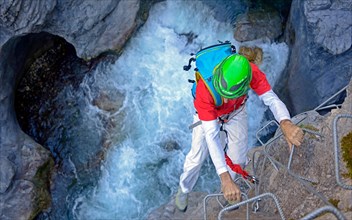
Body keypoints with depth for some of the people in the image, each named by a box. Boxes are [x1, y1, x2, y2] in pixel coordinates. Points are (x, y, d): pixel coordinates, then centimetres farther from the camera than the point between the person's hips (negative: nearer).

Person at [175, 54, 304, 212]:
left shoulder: (252, 73, -39)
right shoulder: (204, 88, -45)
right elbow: (211, 135, -46)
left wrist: (286, 123, -64)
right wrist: (225, 179, -53)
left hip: (236, 111, 3)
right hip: (208, 114, -2)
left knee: (238, 159, 6)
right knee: (197, 157, 3)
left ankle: (227, 191, 38)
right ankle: (184, 189, 36)